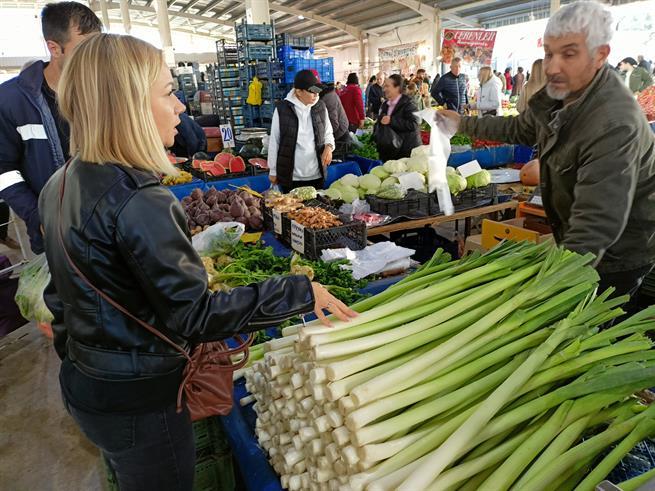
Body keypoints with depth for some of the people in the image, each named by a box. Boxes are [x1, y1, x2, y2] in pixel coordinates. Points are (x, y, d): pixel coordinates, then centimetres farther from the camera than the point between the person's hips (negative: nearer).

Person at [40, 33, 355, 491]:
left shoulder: (63, 183, 1)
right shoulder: (139, 202, -29)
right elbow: (194, 316, -29)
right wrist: (299, 293, -24)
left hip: (83, 379, 9)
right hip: (138, 398, -8)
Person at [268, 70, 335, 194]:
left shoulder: (320, 107, 1)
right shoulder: (282, 109, -8)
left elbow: (328, 133, 14)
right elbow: (274, 141, -1)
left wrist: (329, 146, -9)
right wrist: (273, 170, 3)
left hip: (316, 174, 3)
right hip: (290, 176, -3)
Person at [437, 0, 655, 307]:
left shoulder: (615, 124, -34)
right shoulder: (561, 92, -5)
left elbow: (595, 228, -41)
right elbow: (520, 129, 17)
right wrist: (464, 124, 16)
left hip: (613, 257, -8)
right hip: (573, 238, 8)